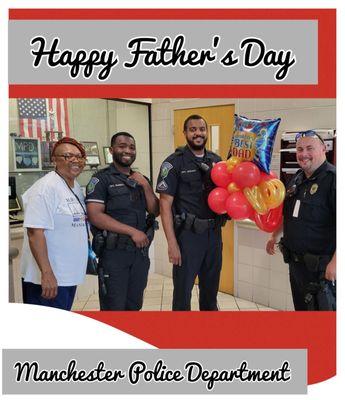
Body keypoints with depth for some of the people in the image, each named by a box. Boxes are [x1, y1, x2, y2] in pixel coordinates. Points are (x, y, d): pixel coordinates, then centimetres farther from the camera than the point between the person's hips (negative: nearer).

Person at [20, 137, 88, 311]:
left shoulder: (76, 187, 10)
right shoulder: (46, 188, -17)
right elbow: (35, 232, -23)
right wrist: (47, 273, -25)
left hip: (69, 276, 9)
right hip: (47, 278, -8)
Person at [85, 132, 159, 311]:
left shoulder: (141, 180, 13)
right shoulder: (101, 179, -6)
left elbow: (155, 211, 7)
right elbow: (95, 216, -16)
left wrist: (146, 185, -7)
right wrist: (132, 231, -18)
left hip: (140, 251, 6)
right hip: (113, 252, -5)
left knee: (134, 305, 16)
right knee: (114, 307, 2)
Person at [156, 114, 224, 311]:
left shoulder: (216, 160, 8)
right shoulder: (174, 162, -7)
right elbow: (165, 204, -10)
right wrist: (172, 243, -15)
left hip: (214, 233, 5)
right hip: (187, 235, -5)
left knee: (211, 290, 20)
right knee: (183, 291, 8)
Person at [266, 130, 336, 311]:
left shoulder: (332, 178, -17)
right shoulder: (297, 179, 9)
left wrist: (335, 262, -27)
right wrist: (274, 236, 23)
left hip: (321, 266, -8)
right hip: (295, 262, 8)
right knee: (300, 306, 21)